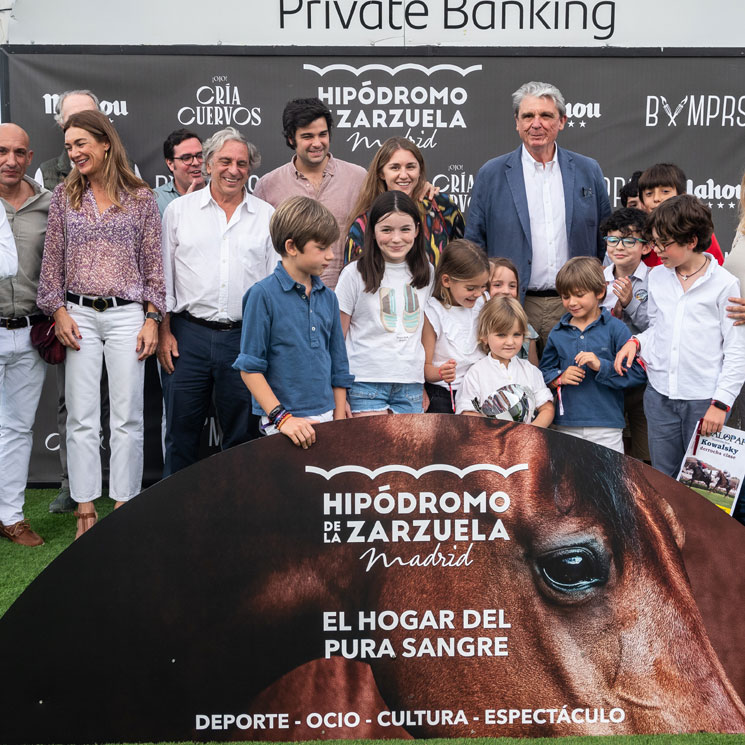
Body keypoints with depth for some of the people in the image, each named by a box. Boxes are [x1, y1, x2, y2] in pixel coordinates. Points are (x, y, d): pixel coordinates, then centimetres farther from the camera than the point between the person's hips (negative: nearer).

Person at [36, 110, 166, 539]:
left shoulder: (141, 197, 3)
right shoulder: (64, 197, 9)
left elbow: (153, 263, 4)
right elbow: (53, 261, 10)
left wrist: (152, 318, -2)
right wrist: (59, 310, 0)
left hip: (127, 315, -1)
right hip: (78, 315, 2)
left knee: (127, 417, 2)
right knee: (82, 418, 3)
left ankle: (124, 505, 13)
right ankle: (85, 508, 13)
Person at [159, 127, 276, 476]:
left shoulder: (266, 216, 8)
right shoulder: (179, 210, 7)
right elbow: (163, 275, 8)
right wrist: (164, 331, 1)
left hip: (245, 338, 0)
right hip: (187, 335, 0)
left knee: (242, 434, 8)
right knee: (181, 431, 6)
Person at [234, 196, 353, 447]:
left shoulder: (328, 297, 8)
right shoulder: (263, 295, -9)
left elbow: (338, 368, 13)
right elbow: (249, 368, -10)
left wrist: (340, 422, 9)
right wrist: (282, 417, -15)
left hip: (326, 418, 5)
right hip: (281, 424, -5)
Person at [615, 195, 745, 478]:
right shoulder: (657, 277, 7)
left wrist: (721, 403, -10)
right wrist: (636, 342, -2)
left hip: (704, 400, -4)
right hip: (660, 395, 5)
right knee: (663, 477, 13)